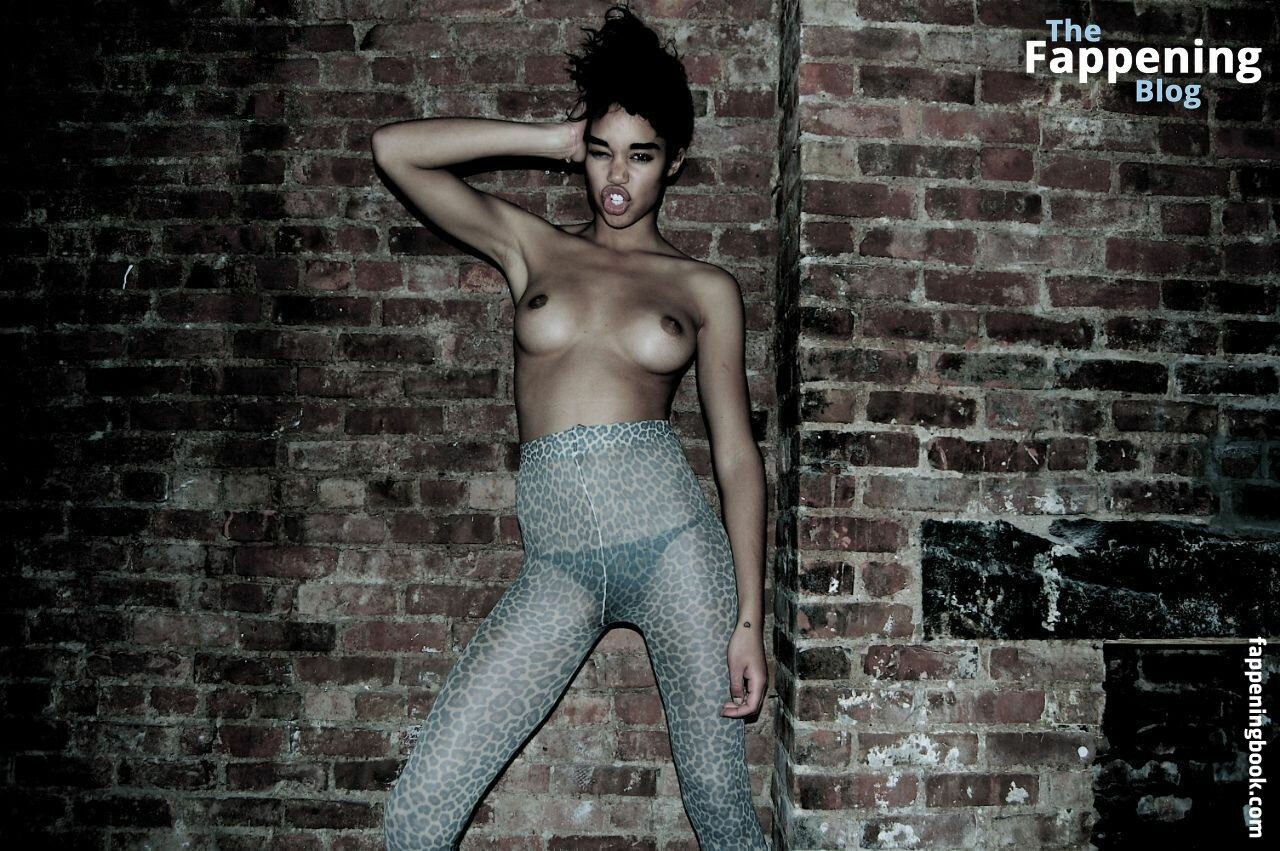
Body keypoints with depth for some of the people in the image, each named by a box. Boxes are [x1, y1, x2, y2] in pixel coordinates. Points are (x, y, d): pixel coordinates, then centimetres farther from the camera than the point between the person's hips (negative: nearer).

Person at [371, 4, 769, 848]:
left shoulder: (706, 288, 8)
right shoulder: (532, 245, 12)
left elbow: (738, 454, 5)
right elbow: (394, 149, 6)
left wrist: (749, 617, -2)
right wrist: (549, 139, 8)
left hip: (672, 537, -1)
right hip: (557, 565, 1)